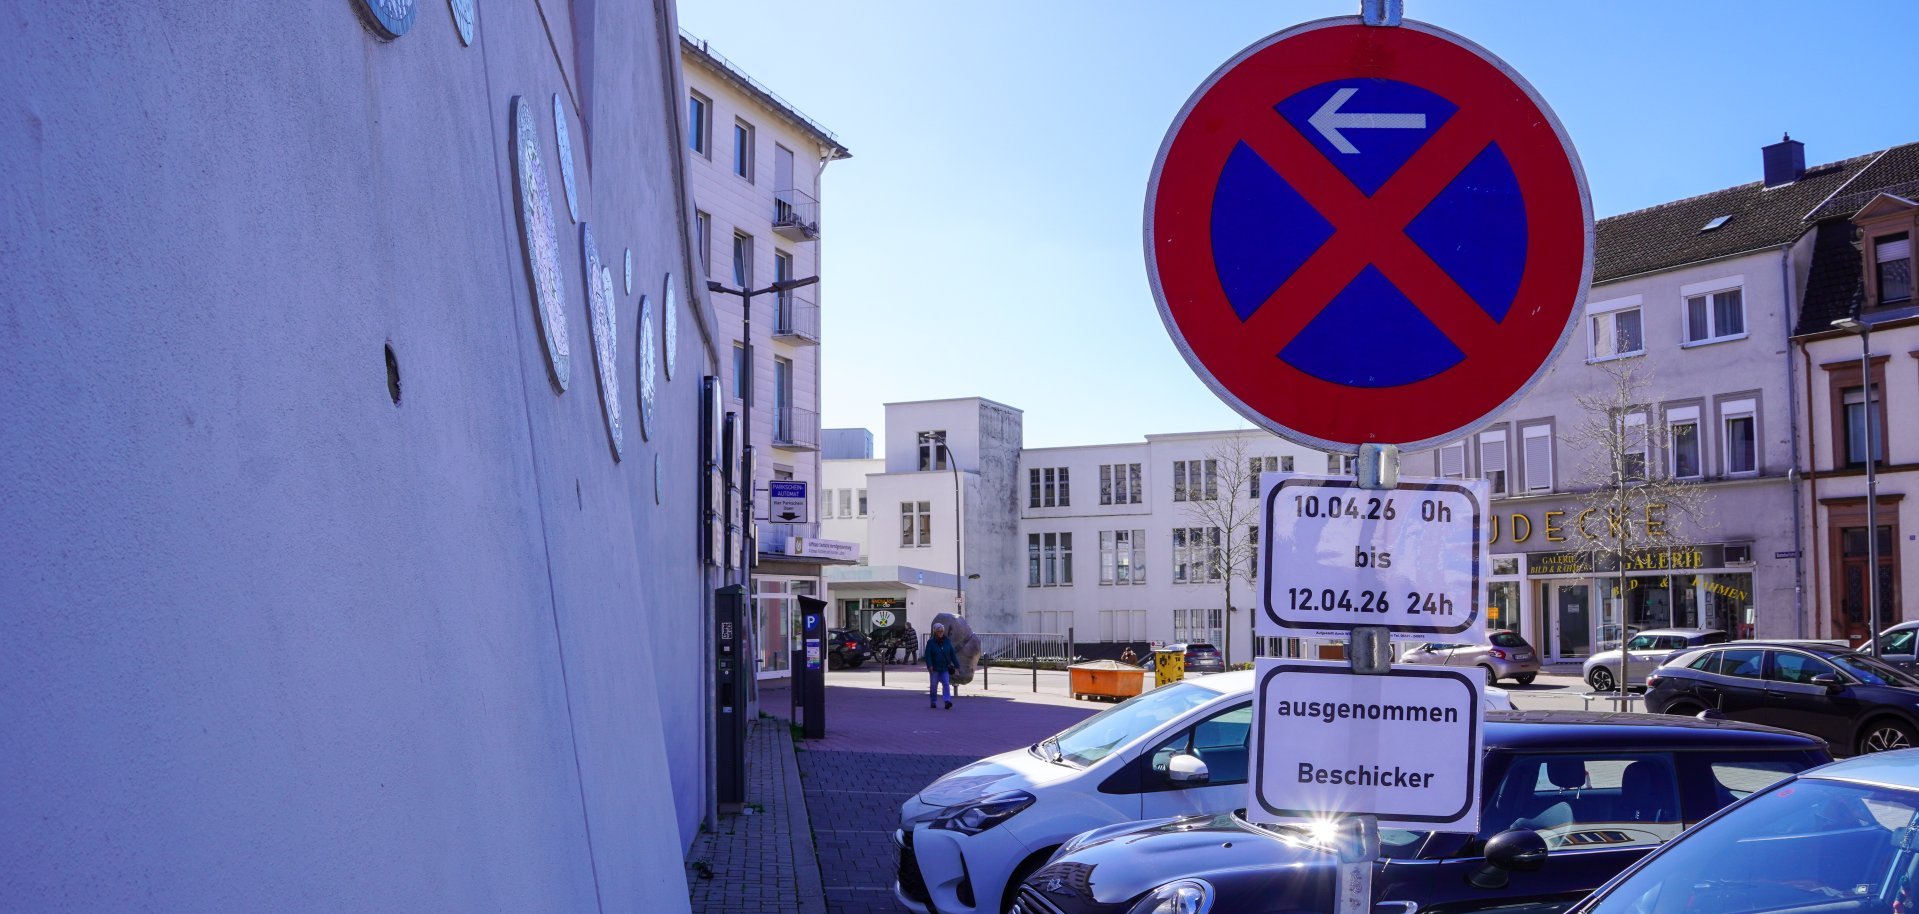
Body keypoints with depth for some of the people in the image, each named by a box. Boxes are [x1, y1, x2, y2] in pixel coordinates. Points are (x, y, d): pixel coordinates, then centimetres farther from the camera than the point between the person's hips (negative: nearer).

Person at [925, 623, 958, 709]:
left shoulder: (947, 641, 6)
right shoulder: (931, 642, -4)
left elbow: (952, 654, 9)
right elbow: (927, 655, -9)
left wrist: (956, 665, 5)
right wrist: (929, 665, -21)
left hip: (945, 668, 2)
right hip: (934, 668, -1)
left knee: (946, 684, -10)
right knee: (933, 685, 7)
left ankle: (947, 701, -16)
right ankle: (933, 702, 21)